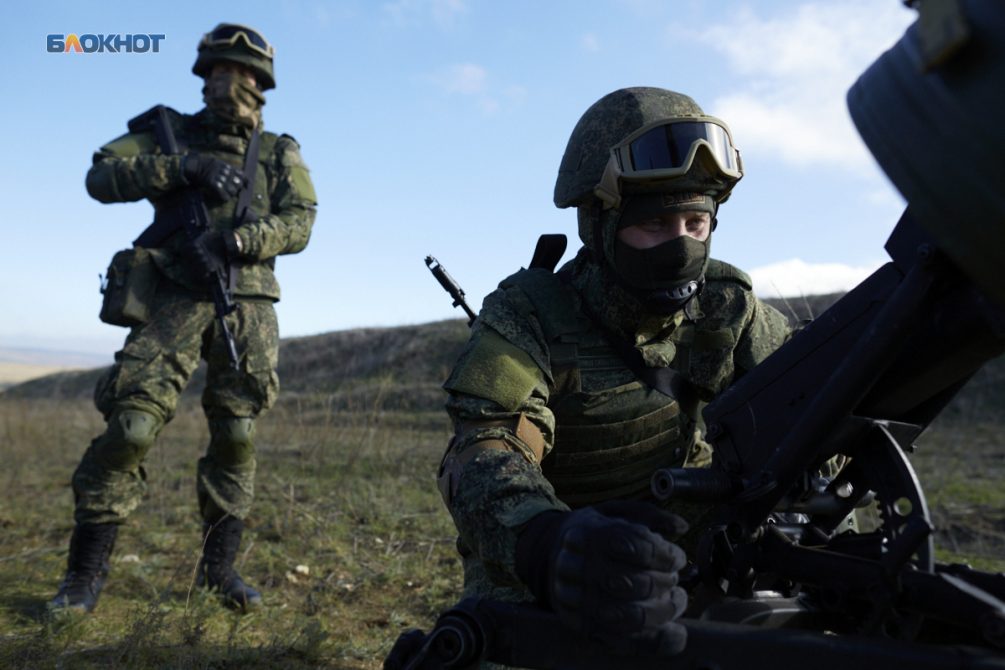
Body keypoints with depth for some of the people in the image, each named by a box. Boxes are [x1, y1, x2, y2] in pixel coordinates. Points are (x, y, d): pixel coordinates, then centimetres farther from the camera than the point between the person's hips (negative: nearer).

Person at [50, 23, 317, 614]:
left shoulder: (280, 153, 12)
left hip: (248, 306, 1)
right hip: (177, 298, -1)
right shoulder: (171, 132, 12)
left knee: (237, 435, 0)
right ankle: (86, 573, 3)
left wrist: (235, 239, -18)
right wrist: (185, 166, -14)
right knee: (132, 424, -11)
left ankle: (220, 566, 14)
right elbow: (102, 176, -2)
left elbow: (300, 222, -2)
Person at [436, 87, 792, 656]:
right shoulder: (528, 316, -21)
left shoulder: (726, 306, -8)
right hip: (530, 570, -2)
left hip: (670, 550, 3)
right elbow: (484, 453, -35)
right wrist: (550, 545, -57)